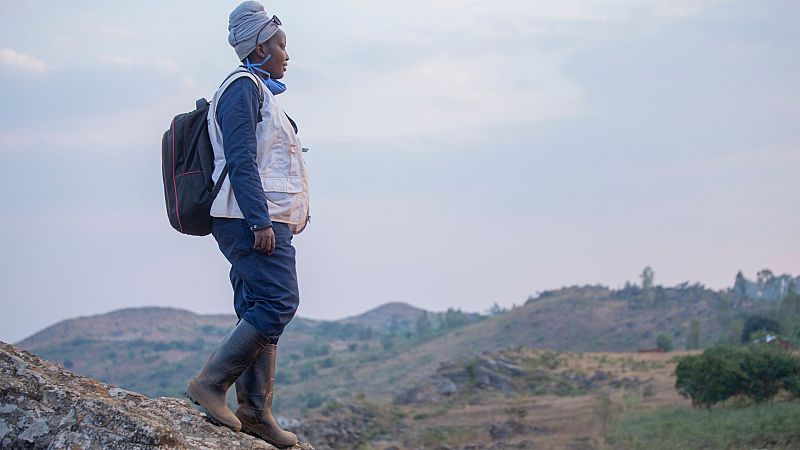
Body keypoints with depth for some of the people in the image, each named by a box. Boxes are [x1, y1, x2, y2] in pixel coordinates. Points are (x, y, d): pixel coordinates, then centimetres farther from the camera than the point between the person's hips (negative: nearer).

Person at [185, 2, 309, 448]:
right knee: (279, 302, -17)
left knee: (261, 310, 6)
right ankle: (211, 382, -15)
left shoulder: (259, 91, 24)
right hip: (254, 219, -10)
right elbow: (240, 161, -17)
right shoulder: (243, 87, -8)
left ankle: (255, 412, 6)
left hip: (264, 221, 10)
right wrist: (260, 222, -22)